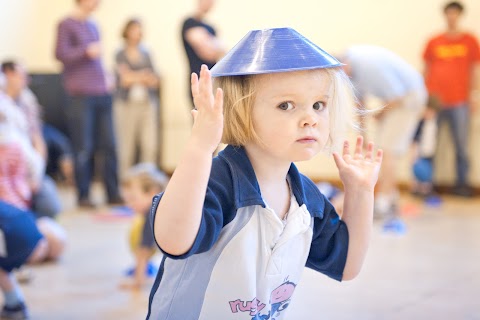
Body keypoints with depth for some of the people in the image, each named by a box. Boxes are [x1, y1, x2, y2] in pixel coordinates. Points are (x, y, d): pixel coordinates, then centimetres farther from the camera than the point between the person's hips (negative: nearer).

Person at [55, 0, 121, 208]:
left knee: (109, 145, 4)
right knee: (84, 148, -3)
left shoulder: (93, 26, 18)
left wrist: (105, 77, 11)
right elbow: (60, 53, -9)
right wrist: (87, 51, -17)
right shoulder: (66, 25, -1)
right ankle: (83, 196, 7)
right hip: (81, 95, -6)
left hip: (102, 94, 6)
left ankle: (113, 193, 11)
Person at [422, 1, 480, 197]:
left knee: (461, 144, 0)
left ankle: (462, 184, 6)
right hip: (434, 100, 1)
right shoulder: (434, 42, 9)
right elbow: (426, 69, 13)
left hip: (459, 102, -1)